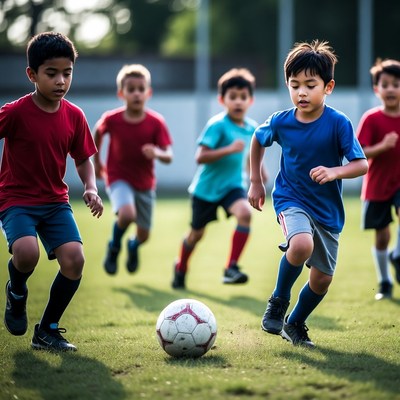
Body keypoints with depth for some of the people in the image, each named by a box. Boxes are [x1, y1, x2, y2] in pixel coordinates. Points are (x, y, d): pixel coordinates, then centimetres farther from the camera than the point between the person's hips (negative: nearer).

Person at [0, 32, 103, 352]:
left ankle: (47, 331, 6)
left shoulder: (74, 116, 0)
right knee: (27, 252, -32)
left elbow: (83, 159, 12)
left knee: (74, 259, -16)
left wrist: (91, 188, -6)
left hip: (56, 201, 4)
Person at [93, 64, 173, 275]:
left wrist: (157, 153, -39)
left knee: (143, 235, 11)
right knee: (127, 214, -32)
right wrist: (97, 161, 13)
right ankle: (114, 246, 0)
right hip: (118, 178, -2)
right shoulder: (111, 119, -15)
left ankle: (133, 246, 50)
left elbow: (169, 156, -17)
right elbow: (97, 132, 8)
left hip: (145, 183, 2)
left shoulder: (156, 122, -16)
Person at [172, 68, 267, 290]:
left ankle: (231, 268, -21)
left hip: (232, 185, 4)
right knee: (197, 233, 13)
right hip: (206, 187, -4)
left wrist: (258, 171, 24)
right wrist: (230, 149, -36)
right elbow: (200, 157, -28)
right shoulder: (217, 125, -21)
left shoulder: (251, 128, -2)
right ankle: (180, 267, 44)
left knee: (245, 213, -27)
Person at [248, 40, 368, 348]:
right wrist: (255, 182, 10)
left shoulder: (338, 123, -15)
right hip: (291, 199, -1)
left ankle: (295, 324, 35)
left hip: (328, 209, 1)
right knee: (302, 245, -33)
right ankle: (278, 302, -7)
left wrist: (334, 172, -34)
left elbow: (362, 164, -16)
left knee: (322, 279, 7)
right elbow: (257, 140, 13)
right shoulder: (281, 122, -9)